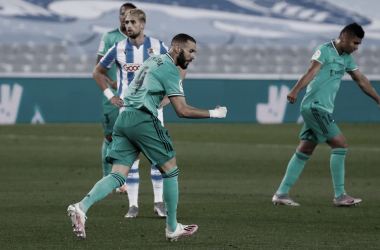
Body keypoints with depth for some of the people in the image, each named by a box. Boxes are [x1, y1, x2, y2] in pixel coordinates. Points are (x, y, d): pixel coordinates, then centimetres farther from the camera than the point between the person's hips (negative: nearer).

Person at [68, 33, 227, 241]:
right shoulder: (170, 70, -5)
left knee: (118, 175, 0)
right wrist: (214, 113, -2)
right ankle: (172, 228, 12)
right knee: (170, 169, 6)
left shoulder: (153, 60, 22)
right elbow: (182, 111, -10)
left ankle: (82, 207, -23)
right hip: (143, 120, -8)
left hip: (123, 119, 8)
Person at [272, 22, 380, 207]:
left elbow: (361, 80, 27)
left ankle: (281, 193, 10)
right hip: (315, 106, -9)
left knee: (305, 150, 8)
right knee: (340, 144, -12)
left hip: (323, 109, 9)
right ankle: (339, 195, -9)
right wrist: (295, 90, -40)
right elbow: (312, 72, -25)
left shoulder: (346, 58, 17)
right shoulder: (324, 51, -9)